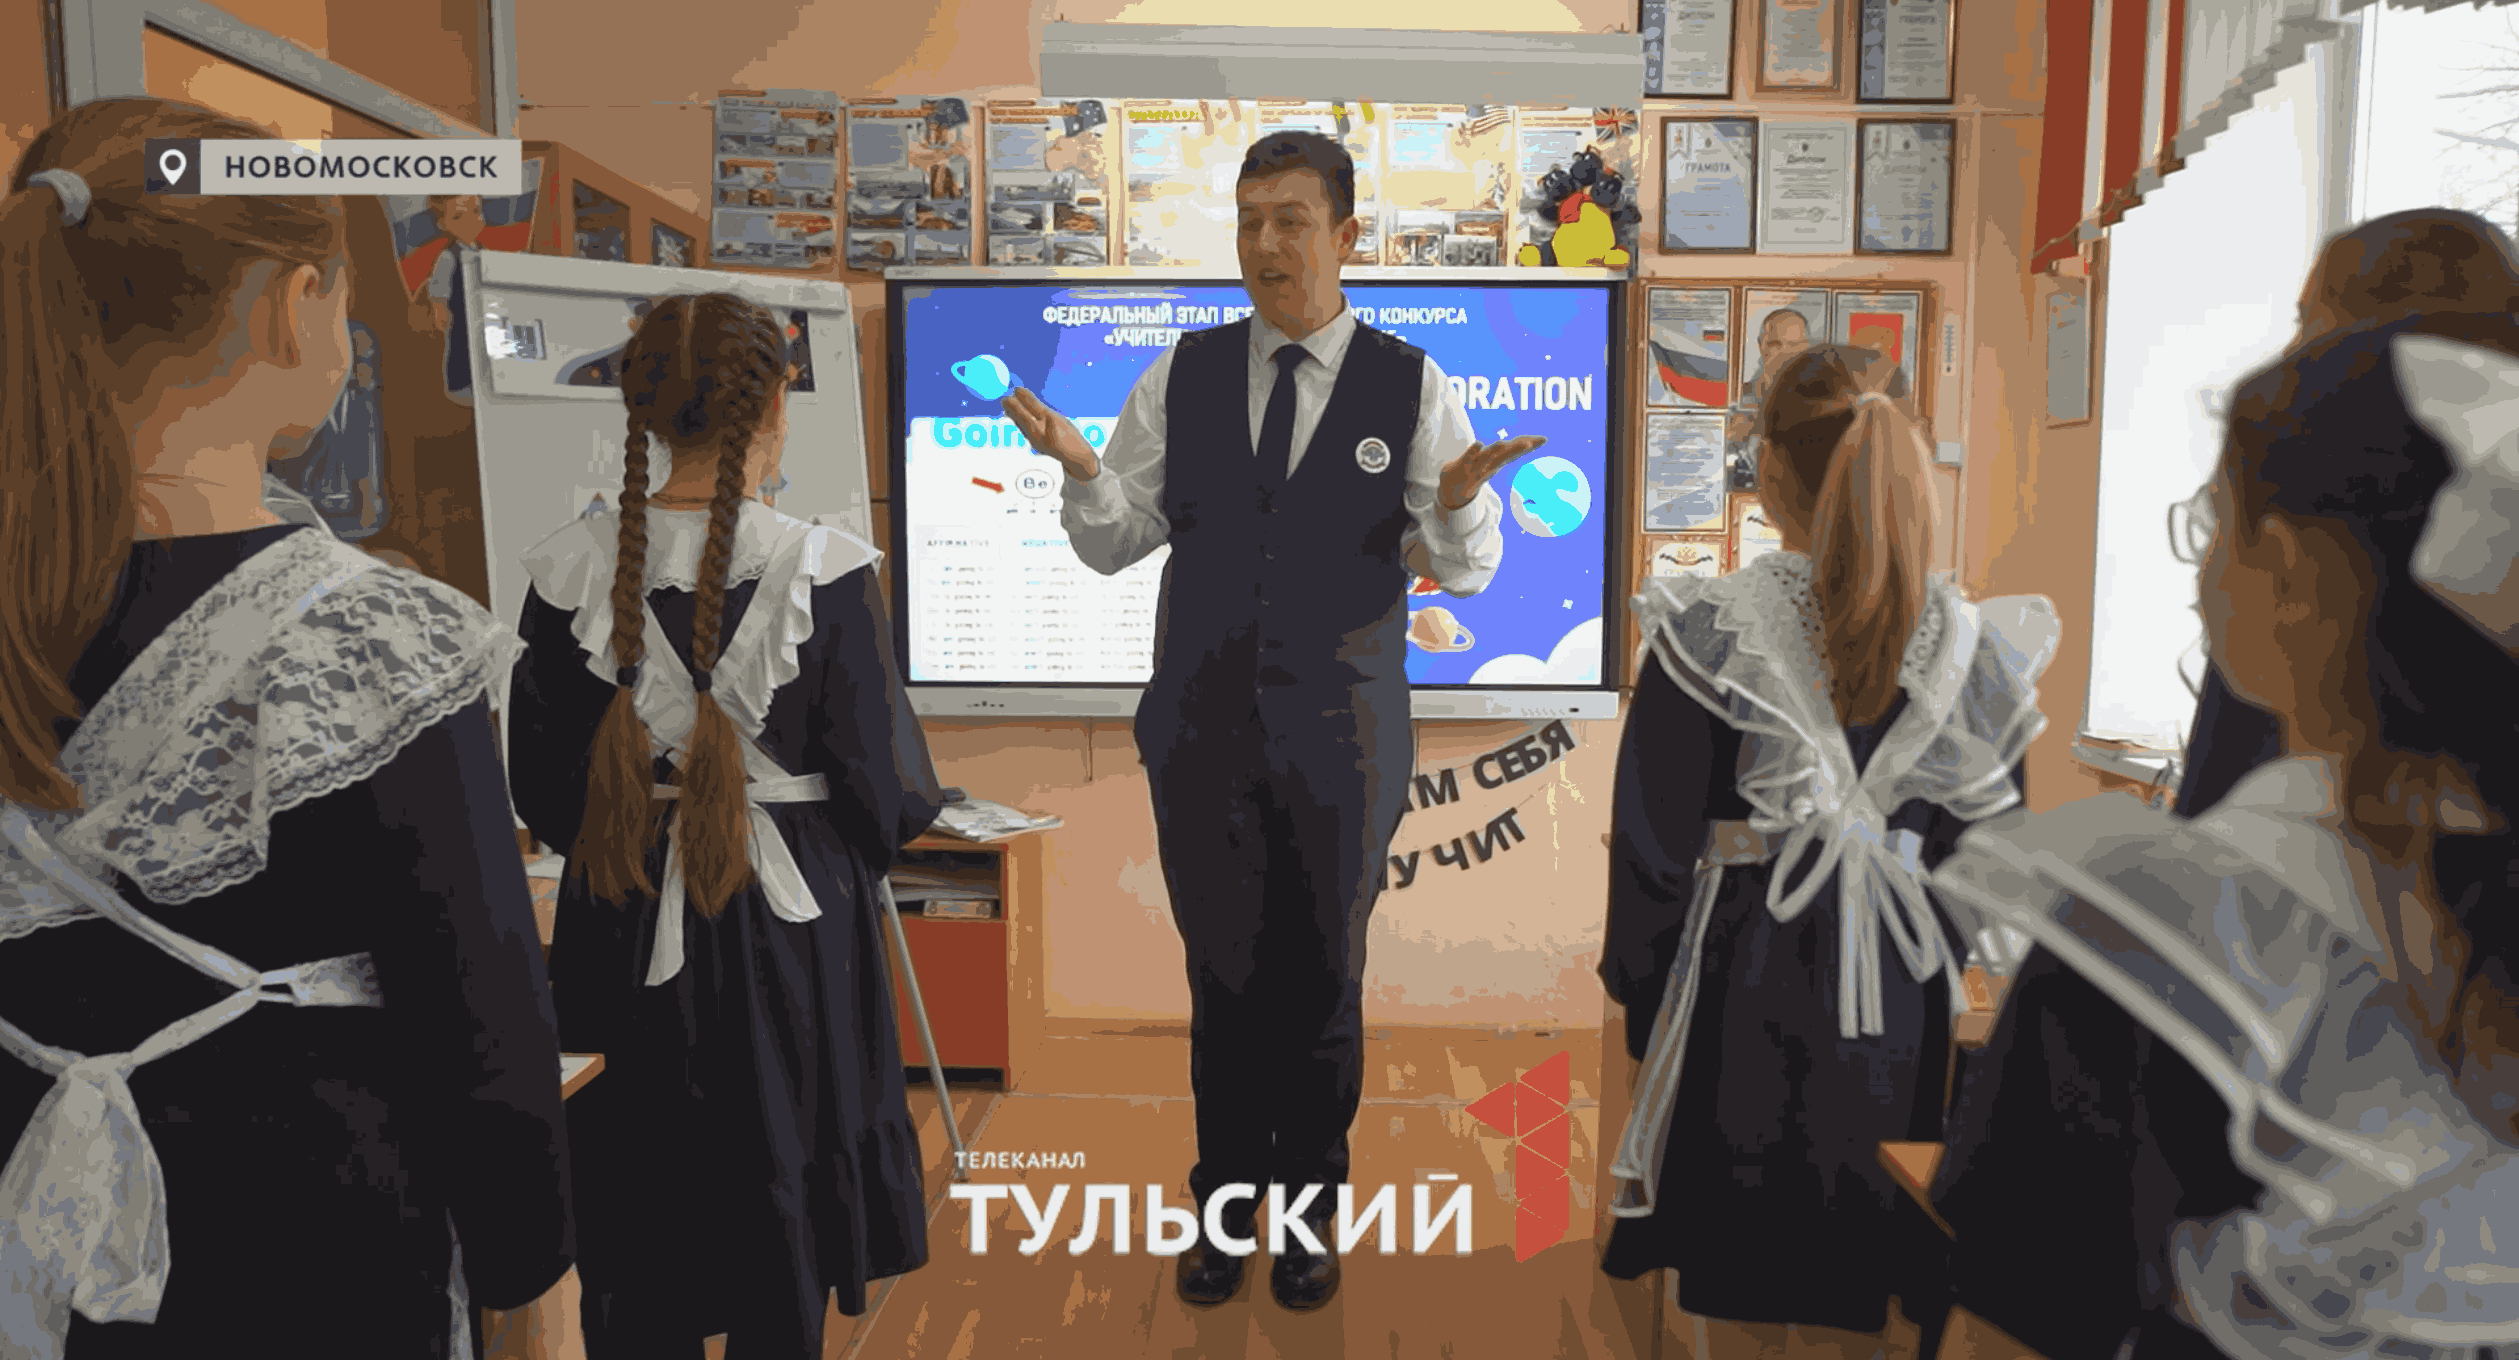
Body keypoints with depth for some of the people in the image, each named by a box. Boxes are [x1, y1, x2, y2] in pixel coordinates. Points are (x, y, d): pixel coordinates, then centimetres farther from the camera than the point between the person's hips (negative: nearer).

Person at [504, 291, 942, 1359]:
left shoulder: (569, 568, -8)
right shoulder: (824, 569, -16)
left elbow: (544, 796, 0)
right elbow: (888, 794, -12)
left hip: (621, 937, 3)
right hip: (787, 933, -2)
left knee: (632, 1259, 20)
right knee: (777, 1230, 16)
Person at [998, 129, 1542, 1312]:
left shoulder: (1411, 385, -3)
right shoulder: (1182, 375, 2)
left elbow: (1465, 572, -3)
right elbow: (1114, 544, 3)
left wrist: (1461, 501, -24)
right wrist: (1080, 466, -17)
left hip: (1341, 736, -1)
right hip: (1201, 726, 2)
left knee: (1324, 979, 13)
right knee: (1222, 977, 13)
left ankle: (1309, 1206, 35)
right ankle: (1226, 1199, 35)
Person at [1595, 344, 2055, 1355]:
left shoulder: (1709, 630, -14)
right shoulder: (1968, 640, -4)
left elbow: (1656, 843, -9)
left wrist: (1637, 986, 5)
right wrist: (1928, 976, 17)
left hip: (1750, 990, -3)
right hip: (1902, 1005, 3)